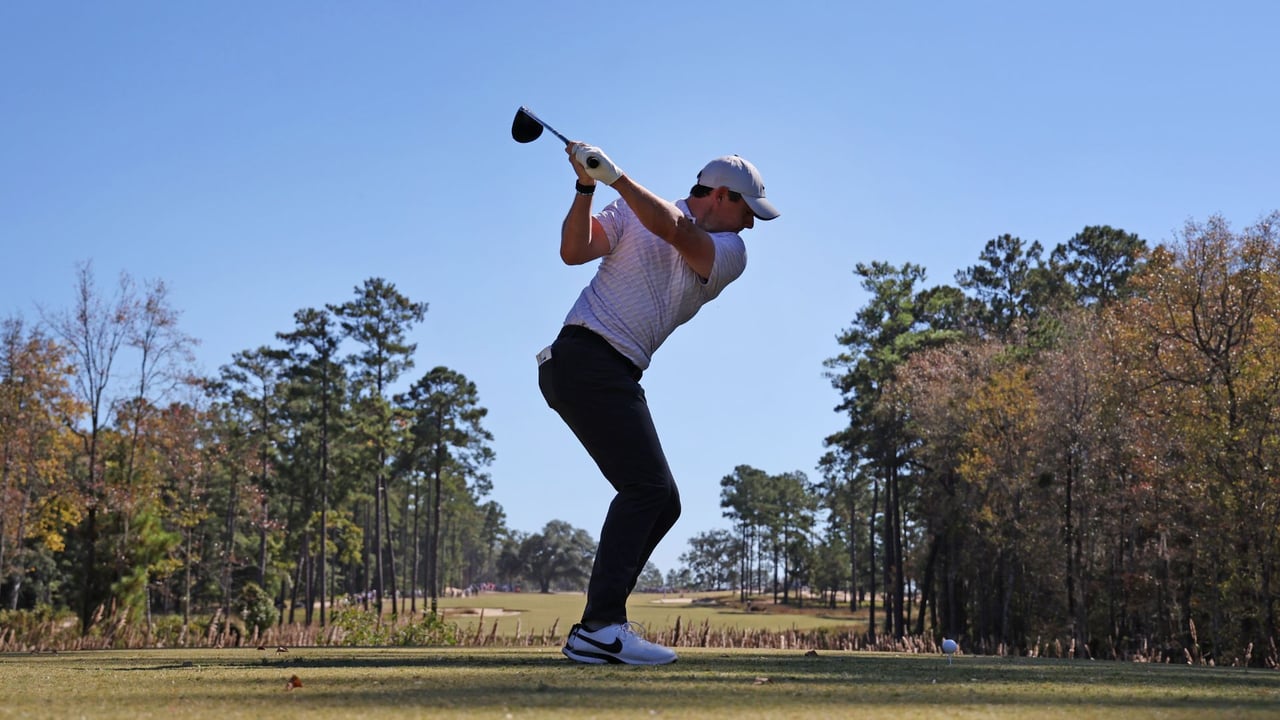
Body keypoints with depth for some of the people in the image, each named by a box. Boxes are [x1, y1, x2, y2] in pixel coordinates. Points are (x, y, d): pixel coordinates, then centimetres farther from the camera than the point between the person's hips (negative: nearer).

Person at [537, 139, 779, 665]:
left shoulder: (730, 254, 11)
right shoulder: (632, 211, 5)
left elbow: (675, 232, -9)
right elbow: (573, 251, -5)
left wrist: (616, 177, -17)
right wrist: (586, 188, -15)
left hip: (617, 378, 7)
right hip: (585, 358, -7)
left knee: (661, 501, 4)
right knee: (646, 487, -19)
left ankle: (597, 630, 5)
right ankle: (600, 628, -25)